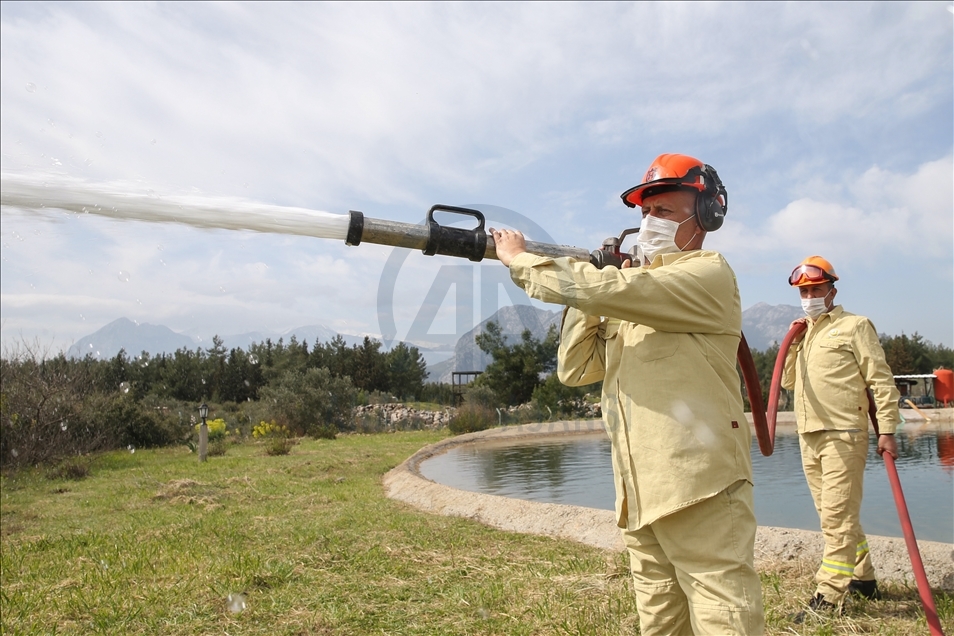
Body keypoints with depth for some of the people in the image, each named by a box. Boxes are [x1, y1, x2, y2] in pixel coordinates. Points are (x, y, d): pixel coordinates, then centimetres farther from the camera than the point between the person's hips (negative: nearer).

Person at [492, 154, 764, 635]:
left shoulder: (709, 274, -5)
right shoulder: (631, 299, 20)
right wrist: (588, 300, 3)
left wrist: (520, 261, -8)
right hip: (641, 500, 8)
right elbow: (574, 370, 15)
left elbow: (608, 290, -20)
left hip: (701, 496, -8)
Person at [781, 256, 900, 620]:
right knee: (837, 515, 15)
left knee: (838, 516, -7)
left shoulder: (854, 326, -1)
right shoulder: (803, 332, 19)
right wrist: (793, 344, 3)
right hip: (809, 437, 7)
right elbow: (788, 382, 16)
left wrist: (887, 429, -11)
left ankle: (829, 596, -4)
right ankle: (862, 579, 29)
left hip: (844, 435, -7)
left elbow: (881, 380, -5)